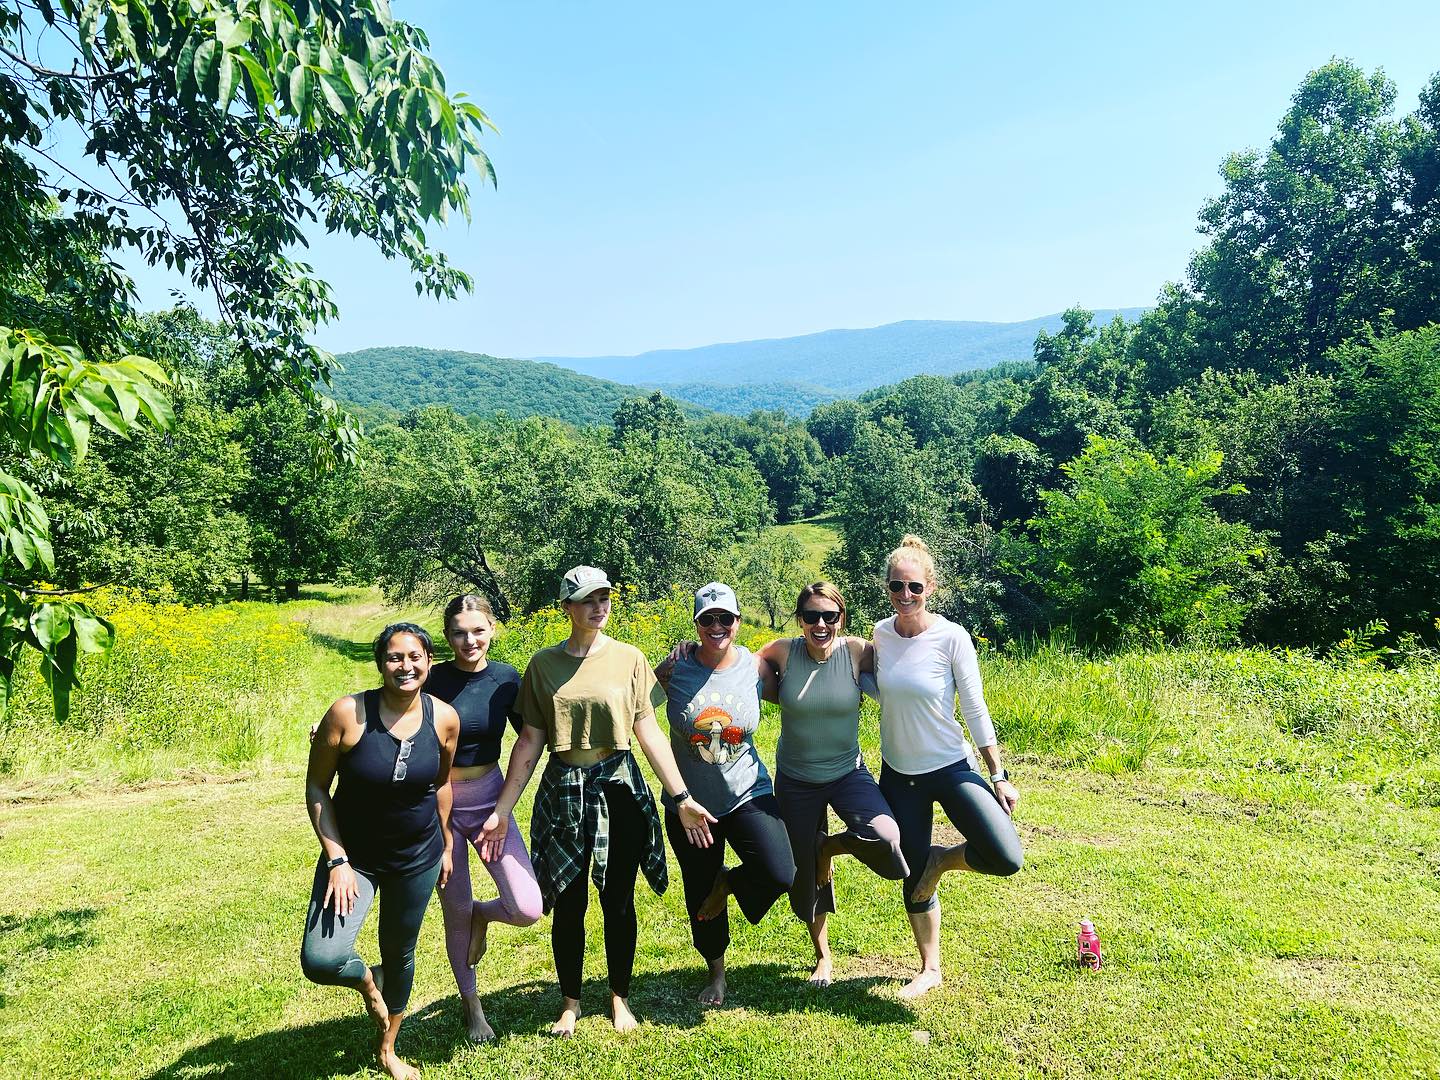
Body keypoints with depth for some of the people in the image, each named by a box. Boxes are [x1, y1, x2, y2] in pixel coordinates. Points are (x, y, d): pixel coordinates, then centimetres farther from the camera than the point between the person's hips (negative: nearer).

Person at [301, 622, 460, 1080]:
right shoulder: (347, 713, -21)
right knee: (320, 962, -19)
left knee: (400, 954, 18)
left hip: (418, 858, 2)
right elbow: (316, 788, -10)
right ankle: (365, 980, 19)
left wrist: (446, 844, 13)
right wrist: (336, 860, -15)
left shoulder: (444, 718, -12)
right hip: (352, 854, -2)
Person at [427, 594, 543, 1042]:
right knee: (456, 913, 11)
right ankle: (471, 1005, 37)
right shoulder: (432, 680, -14)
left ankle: (482, 914, 26)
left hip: (489, 799, 2)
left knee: (527, 909, -10)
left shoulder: (507, 679, -6)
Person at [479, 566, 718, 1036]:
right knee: (568, 902, 9)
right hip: (563, 791, 1)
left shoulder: (629, 658, -4)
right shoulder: (543, 664, 0)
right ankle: (570, 1002, 31)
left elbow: (649, 733, -3)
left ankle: (620, 997, 31)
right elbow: (530, 741, 2)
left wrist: (681, 798, -7)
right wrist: (502, 811, 0)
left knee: (618, 900, 9)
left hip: (619, 786, -1)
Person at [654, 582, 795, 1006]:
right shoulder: (674, 670, -10)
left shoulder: (756, 667, -7)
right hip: (688, 802, 0)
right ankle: (716, 972, 43)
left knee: (779, 876, -20)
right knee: (699, 895, 14)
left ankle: (728, 881, 16)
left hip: (747, 793, 0)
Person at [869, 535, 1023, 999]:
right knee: (913, 878, 12)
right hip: (897, 773, 3)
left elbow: (975, 711, -10)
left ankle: (942, 859, 11)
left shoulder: (952, 637, -15)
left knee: (1006, 858, -20)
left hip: (951, 768, -3)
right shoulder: (880, 633, -4)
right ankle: (930, 968, 35)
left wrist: (998, 776, -9)